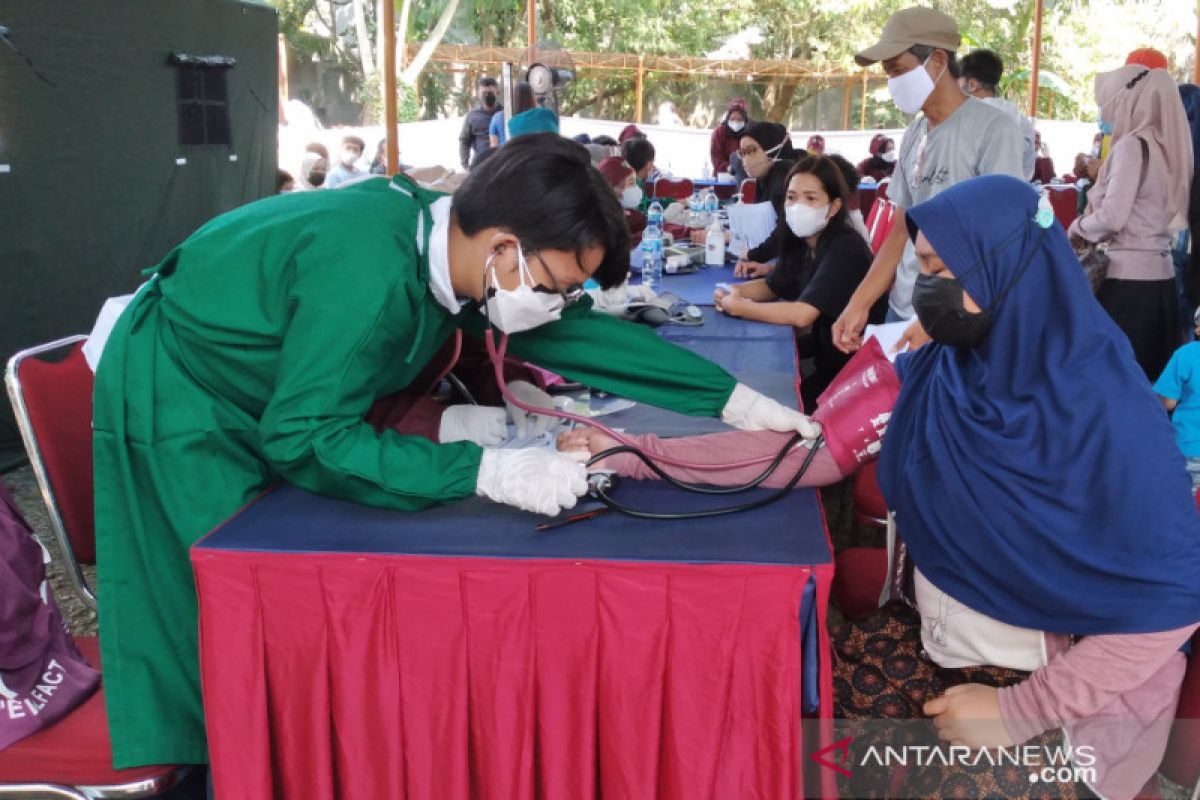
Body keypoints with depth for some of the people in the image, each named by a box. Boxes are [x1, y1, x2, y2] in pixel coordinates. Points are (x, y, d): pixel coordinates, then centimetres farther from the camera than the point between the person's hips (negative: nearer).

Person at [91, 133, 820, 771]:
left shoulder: (450, 238, -12)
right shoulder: (372, 275, -38)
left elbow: (582, 333, -7)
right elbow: (302, 438, -35)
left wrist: (733, 400, -9)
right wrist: (487, 472, -42)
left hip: (273, 404, 8)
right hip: (179, 401, -8)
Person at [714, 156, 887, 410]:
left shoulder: (845, 249, -24)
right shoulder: (802, 241, 2)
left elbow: (801, 314, -32)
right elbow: (771, 286, 16)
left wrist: (739, 308, -20)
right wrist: (735, 292, -5)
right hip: (827, 359, 8)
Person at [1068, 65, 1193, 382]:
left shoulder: (1132, 144, -11)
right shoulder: (1166, 144, 12)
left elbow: (1112, 216, -17)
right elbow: (1141, 211, 12)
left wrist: (1076, 229, 1)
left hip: (1127, 276, -8)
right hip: (1160, 274, 8)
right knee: (1148, 376, 11)